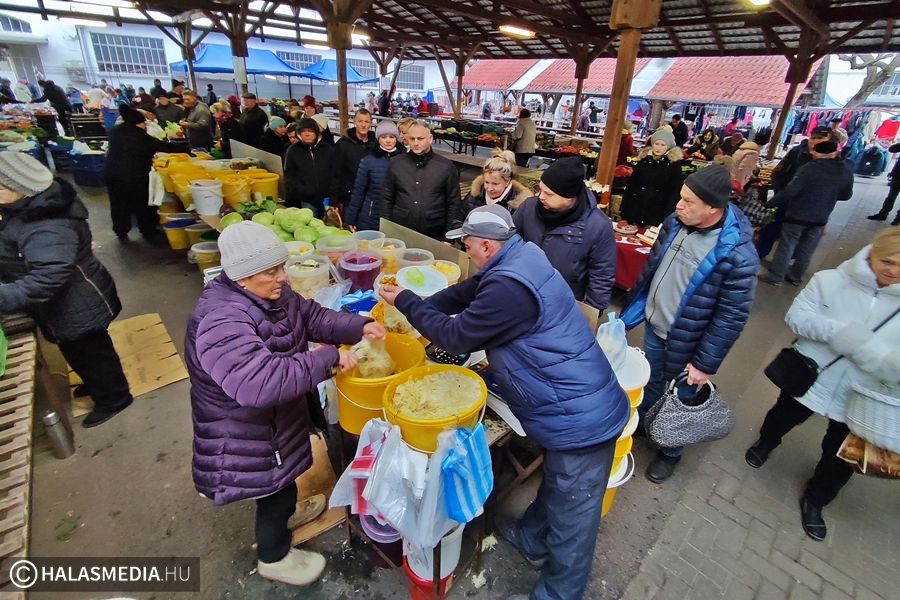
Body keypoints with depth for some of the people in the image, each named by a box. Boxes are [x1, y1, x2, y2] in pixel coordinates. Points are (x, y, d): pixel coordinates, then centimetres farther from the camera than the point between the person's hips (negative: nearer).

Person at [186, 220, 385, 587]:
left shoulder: (269, 293, -6)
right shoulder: (220, 322, -35)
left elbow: (311, 317, 2)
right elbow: (261, 381, -45)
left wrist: (359, 326, -13)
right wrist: (330, 358, -41)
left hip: (277, 416, 8)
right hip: (246, 433, -8)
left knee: (284, 477, 31)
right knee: (275, 491, 13)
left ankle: (284, 513, 61)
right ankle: (274, 558, 41)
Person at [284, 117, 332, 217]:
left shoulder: (328, 149, 8)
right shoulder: (293, 151, 5)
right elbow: (289, 176, 3)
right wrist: (303, 191, -12)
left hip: (327, 199, 1)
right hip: (307, 200, -1)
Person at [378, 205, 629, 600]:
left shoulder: (509, 286, -29)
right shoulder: (519, 257, 3)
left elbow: (457, 336, -18)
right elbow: (465, 294, 13)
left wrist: (406, 302, -4)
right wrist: (415, 308, 8)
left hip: (581, 419, -10)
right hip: (582, 408, 10)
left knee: (571, 519, 15)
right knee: (556, 486, 32)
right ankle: (533, 539, 57)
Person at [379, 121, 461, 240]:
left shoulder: (446, 166, -1)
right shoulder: (396, 164, 4)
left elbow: (454, 202, 1)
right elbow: (387, 200, 9)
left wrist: (448, 236, -3)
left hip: (434, 236, -1)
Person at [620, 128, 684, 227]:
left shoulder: (674, 163, -2)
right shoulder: (643, 159, 6)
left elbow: (676, 191, -4)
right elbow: (631, 184, 8)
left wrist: (668, 213, -12)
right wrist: (624, 207, 3)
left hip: (657, 212, -3)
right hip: (635, 208, 3)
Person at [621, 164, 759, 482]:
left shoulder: (737, 255, -28)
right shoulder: (676, 222, -9)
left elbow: (731, 318, -21)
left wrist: (705, 364, -16)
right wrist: (634, 306, 11)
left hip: (685, 342, -5)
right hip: (652, 326, 5)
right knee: (651, 382, 27)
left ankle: (670, 451, 44)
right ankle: (640, 422, 53)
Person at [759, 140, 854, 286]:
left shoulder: (809, 168, -15)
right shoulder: (846, 173, 3)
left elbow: (790, 191, -21)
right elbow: (846, 196, 16)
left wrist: (769, 204, -14)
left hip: (798, 215, -5)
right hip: (820, 219, 5)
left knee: (786, 246, 4)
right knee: (806, 250, 14)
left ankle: (775, 277, 8)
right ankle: (796, 277, 25)